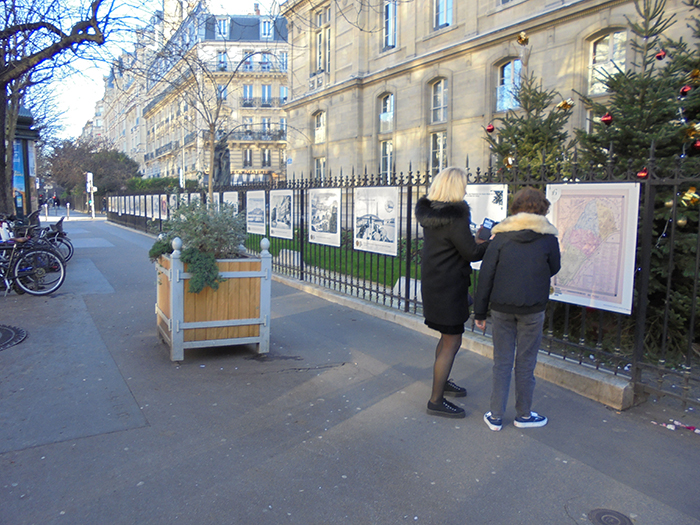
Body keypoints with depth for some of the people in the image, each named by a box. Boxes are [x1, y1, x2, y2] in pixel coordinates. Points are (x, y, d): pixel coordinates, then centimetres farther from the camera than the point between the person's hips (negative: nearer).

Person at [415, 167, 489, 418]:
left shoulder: (429, 211, 5)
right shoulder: (454, 216, -23)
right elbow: (472, 253, -17)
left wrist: (476, 240, 11)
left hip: (433, 282, 10)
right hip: (448, 287, -10)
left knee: (448, 337, 25)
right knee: (452, 343, 2)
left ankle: (442, 381, 42)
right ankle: (436, 400, 12)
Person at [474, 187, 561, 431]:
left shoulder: (500, 236, -3)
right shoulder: (548, 237, -5)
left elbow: (486, 276, -3)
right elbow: (554, 268, 10)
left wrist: (480, 312, 3)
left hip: (502, 308, 1)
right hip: (532, 309, -1)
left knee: (502, 361, 9)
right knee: (526, 362, 12)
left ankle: (496, 416, 16)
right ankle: (523, 414, 25)